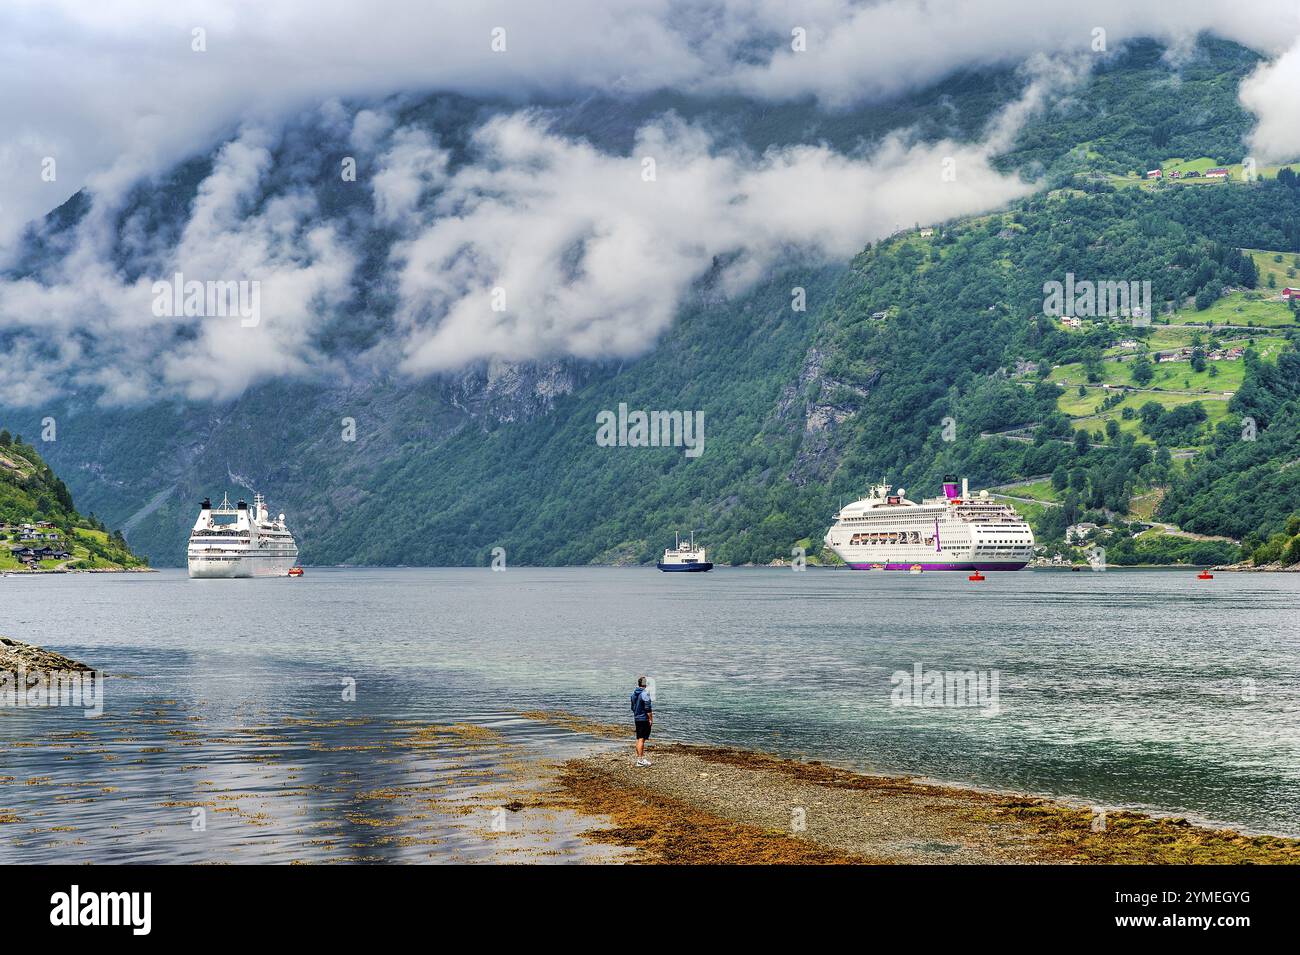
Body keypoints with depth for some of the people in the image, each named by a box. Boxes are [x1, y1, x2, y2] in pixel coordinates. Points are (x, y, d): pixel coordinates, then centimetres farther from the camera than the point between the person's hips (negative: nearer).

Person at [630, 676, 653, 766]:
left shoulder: (634, 693, 10)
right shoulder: (645, 693, -16)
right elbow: (648, 708, -19)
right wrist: (651, 719, -13)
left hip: (636, 718, 8)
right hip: (644, 719, -8)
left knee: (639, 739, 15)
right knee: (641, 739, -7)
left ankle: (640, 757, 22)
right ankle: (640, 760, -8)